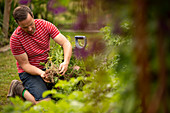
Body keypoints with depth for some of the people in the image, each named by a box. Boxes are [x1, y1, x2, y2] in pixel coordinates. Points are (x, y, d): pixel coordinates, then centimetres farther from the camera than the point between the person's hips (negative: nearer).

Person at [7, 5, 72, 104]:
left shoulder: (45, 25, -9)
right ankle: (19, 88, 3)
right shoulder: (15, 39, -18)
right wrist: (41, 73, -32)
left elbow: (66, 43, -13)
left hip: (47, 67, 5)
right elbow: (25, 65, -14)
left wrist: (66, 62, -32)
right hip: (30, 72, -5)